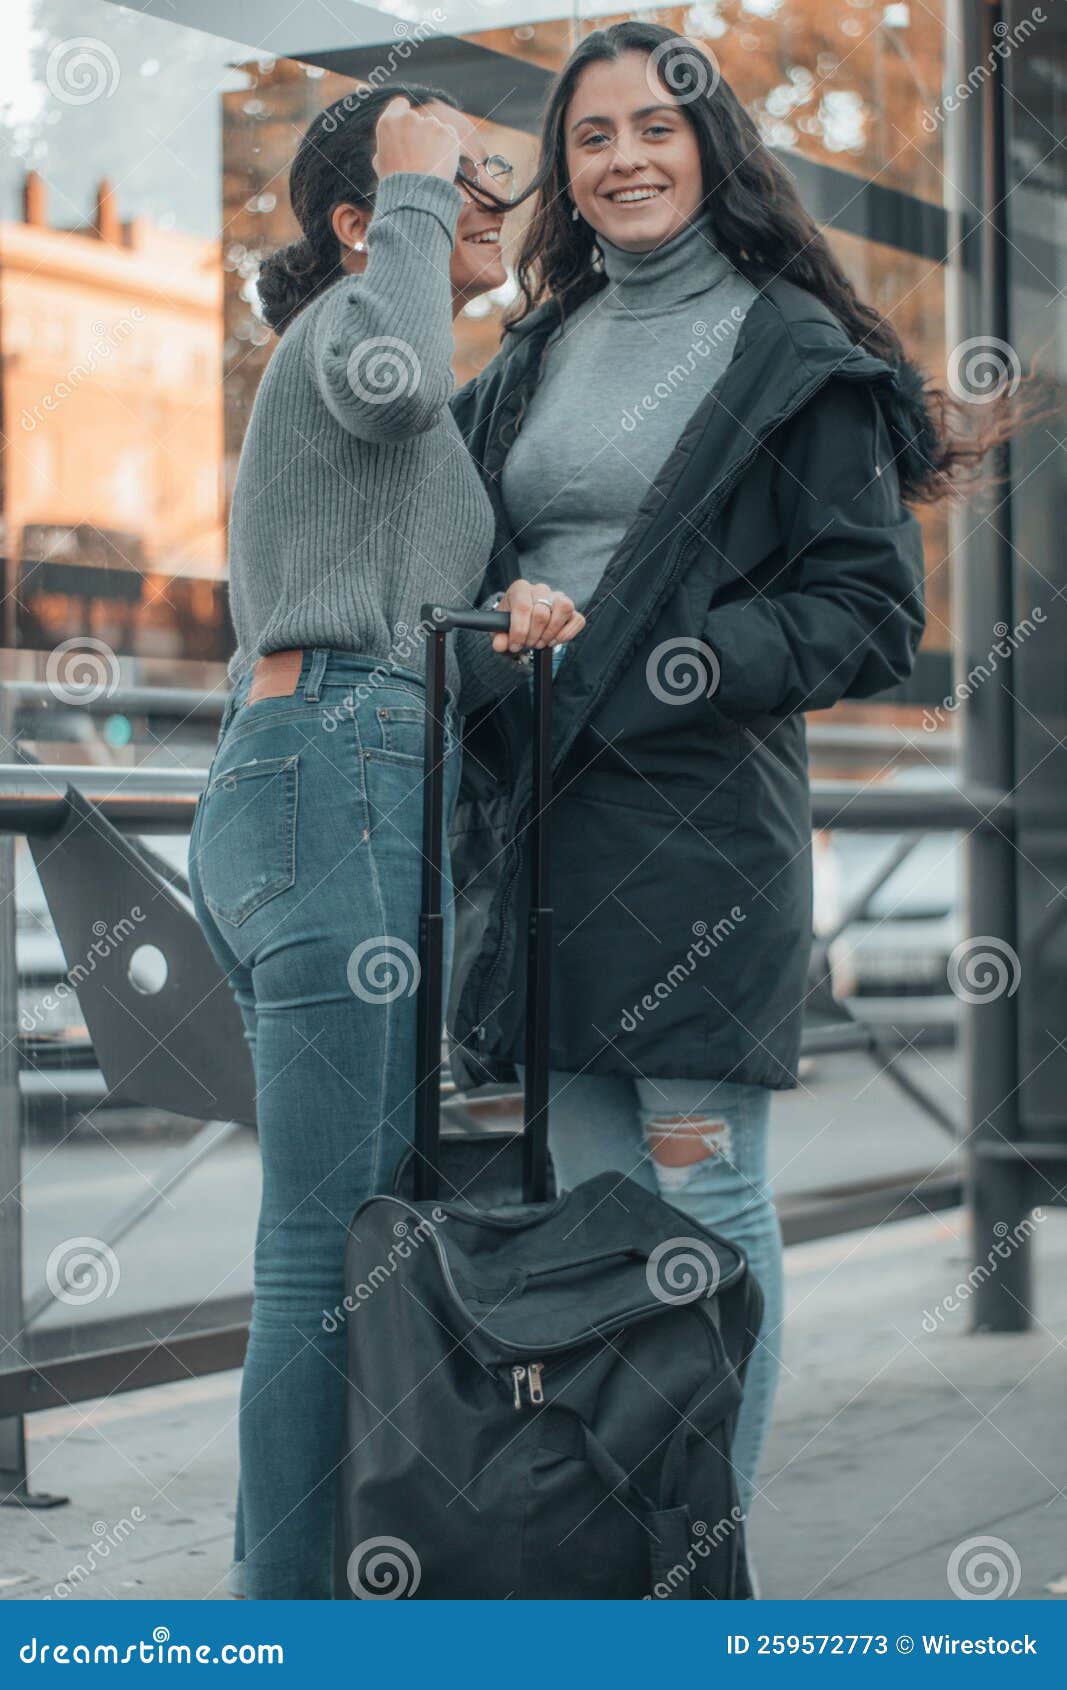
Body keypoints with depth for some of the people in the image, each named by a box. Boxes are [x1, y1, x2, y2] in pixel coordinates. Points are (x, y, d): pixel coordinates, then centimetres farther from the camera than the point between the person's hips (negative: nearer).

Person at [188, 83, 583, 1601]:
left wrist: (508, 637, 3)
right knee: (338, 1249, -12)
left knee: (338, 1239, 10)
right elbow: (395, 378, -24)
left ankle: (281, 1596, 13)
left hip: (274, 791, 10)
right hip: (337, 788, -10)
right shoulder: (340, 321, 3)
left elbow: (410, 662, 24)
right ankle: (300, 1615, -10)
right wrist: (413, 188, -8)